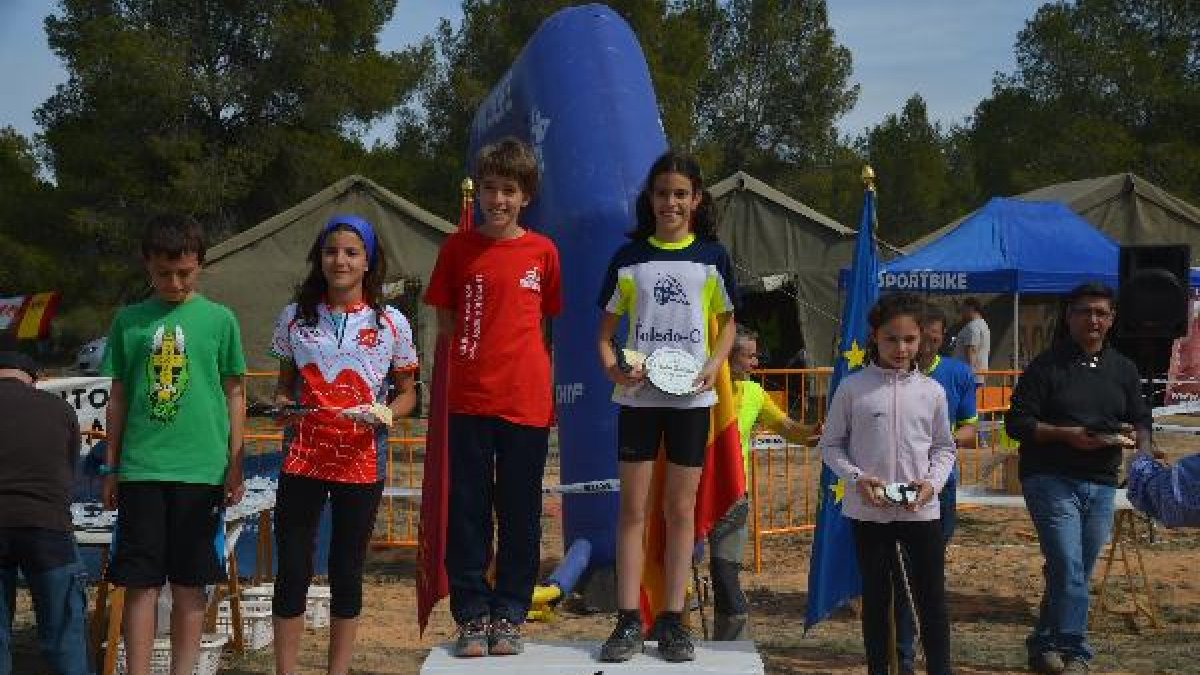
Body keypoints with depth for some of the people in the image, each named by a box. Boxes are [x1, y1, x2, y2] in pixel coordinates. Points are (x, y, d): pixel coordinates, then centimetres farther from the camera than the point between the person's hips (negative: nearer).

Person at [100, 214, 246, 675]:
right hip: (140, 469, 1)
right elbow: (118, 398, 10)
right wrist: (111, 468, 9)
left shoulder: (219, 320, 2)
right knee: (140, 581, 2)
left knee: (189, 584, 6)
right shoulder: (129, 321, 5)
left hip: (201, 470, -1)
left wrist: (235, 466, 3)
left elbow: (234, 395, 6)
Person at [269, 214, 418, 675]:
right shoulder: (294, 317, 4)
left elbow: (406, 393, 6)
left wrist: (385, 413, -14)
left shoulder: (390, 323, 0)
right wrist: (283, 403, -8)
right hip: (302, 459, 1)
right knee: (292, 569, 1)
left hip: (361, 462, 0)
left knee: (346, 570, 9)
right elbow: (286, 381, 14)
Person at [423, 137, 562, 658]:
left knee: (520, 515, 6)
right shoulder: (457, 248, 3)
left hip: (527, 400, 0)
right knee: (468, 512, 3)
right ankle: (472, 615, 13)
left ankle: (509, 616, 16)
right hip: (470, 398, 0)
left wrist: (518, 357, 3)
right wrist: (480, 351, -1)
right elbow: (444, 322, 9)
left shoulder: (542, 252, 4)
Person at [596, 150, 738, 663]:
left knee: (681, 509, 4)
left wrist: (713, 366, -8)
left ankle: (672, 619, 11)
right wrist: (612, 368, -12)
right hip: (638, 395, 0)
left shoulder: (711, 256, 3)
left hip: (690, 397, 0)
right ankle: (628, 620, 5)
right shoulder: (630, 257, 3)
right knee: (633, 508, 0)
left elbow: (727, 322, 11)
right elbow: (605, 327, 8)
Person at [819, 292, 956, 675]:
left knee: (932, 597, 3)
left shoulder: (932, 391, 2)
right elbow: (831, 444, 3)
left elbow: (944, 447, 11)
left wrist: (933, 482, -7)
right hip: (868, 510, -1)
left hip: (921, 510, 1)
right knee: (875, 597, 10)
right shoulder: (853, 387, -3)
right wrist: (855, 477, -13)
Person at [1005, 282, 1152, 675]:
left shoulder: (1122, 370, 12)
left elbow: (1141, 422, 15)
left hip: (1101, 484, 5)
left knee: (1077, 572, 10)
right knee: (1069, 569, -14)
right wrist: (1066, 434, -19)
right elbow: (1016, 423, -7)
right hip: (1051, 480, -5)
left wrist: (1137, 439, -9)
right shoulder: (1046, 366, -4)